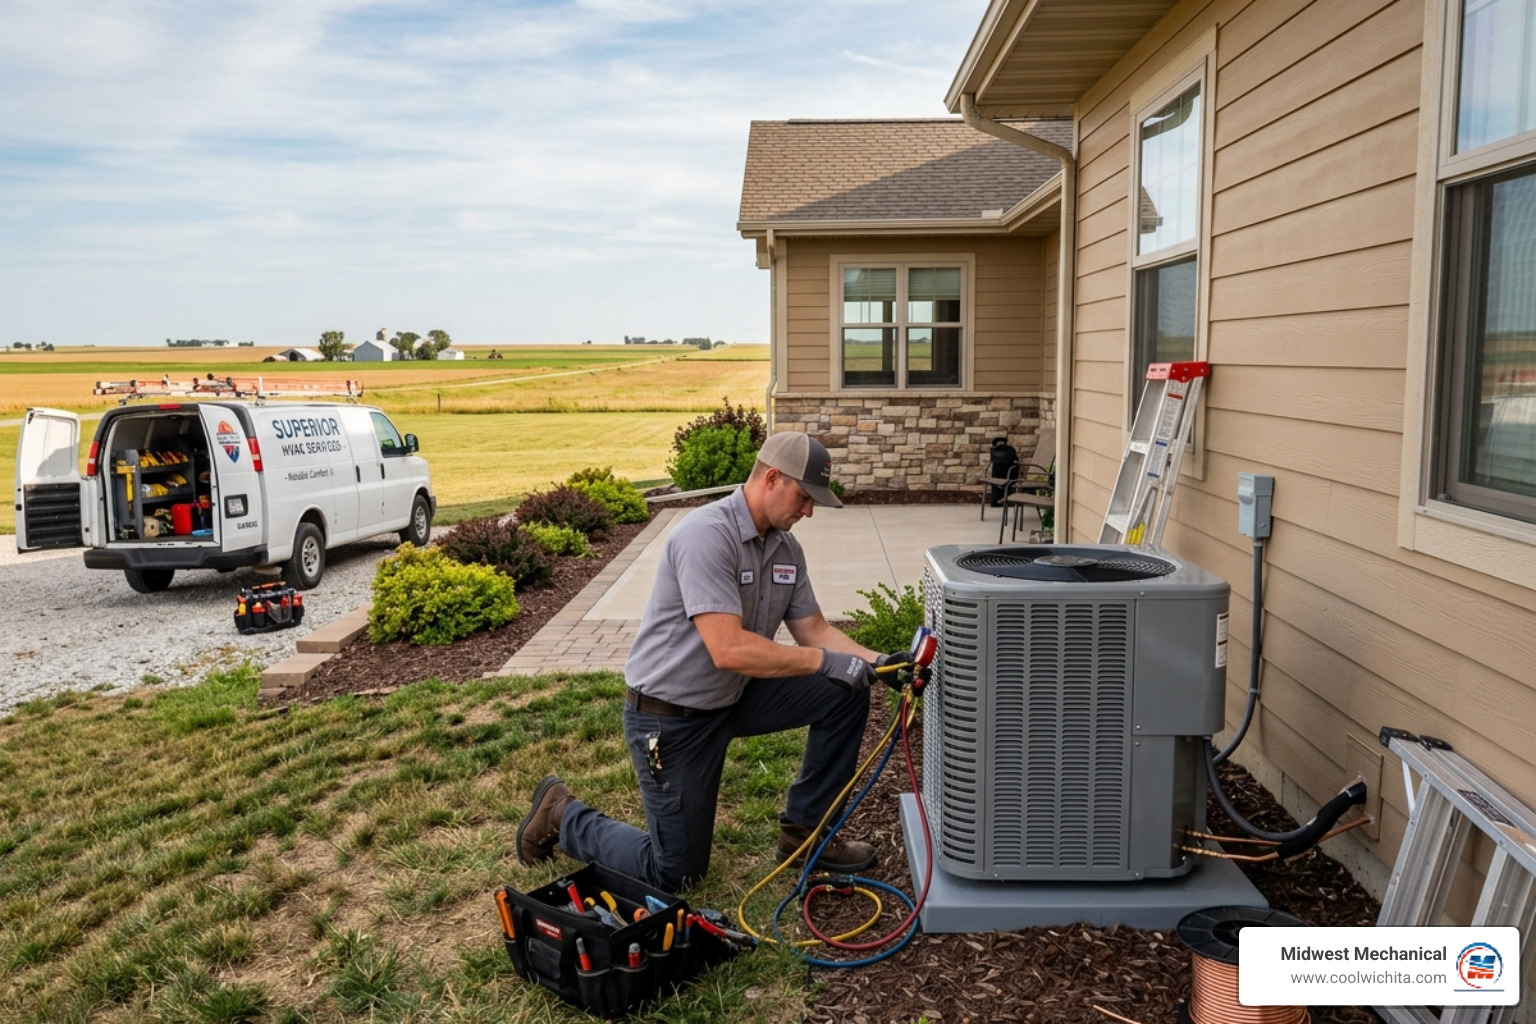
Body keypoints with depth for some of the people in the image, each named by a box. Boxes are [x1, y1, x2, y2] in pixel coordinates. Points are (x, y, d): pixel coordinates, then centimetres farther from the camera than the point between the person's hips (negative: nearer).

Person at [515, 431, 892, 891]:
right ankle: (563, 815, 23)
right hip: (671, 715, -8)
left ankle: (804, 830, 11)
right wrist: (825, 661, -28)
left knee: (845, 695, -4)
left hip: (735, 697, 8)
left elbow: (814, 629, 5)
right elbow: (729, 650, -34)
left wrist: (875, 661, -11)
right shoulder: (707, 534, -27)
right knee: (675, 873, 0)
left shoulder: (787, 548, 0)